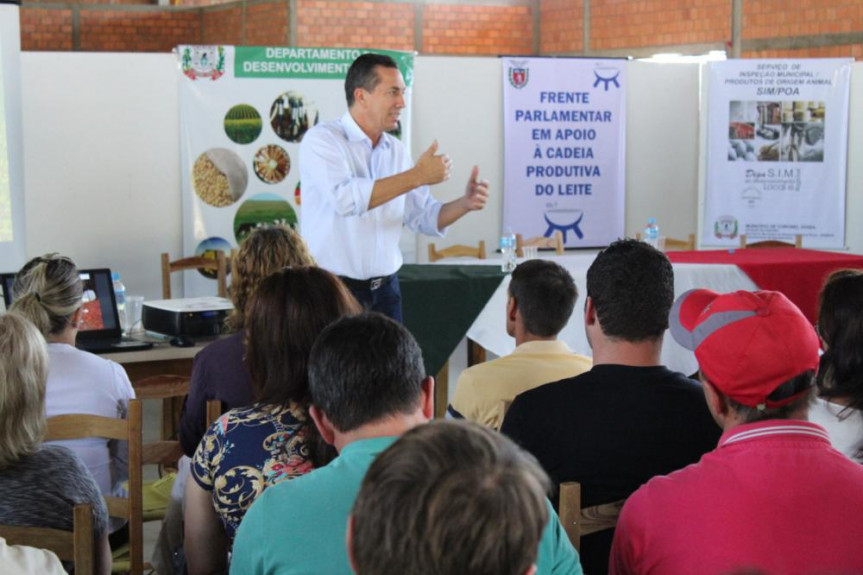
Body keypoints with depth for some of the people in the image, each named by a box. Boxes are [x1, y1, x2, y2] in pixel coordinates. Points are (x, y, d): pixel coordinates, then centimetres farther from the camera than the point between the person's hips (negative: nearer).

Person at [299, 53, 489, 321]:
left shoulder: (396, 151, 9)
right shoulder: (321, 139, -10)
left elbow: (423, 216, 12)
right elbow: (346, 199, -27)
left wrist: (464, 204, -8)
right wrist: (417, 175, -23)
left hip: (385, 288, 6)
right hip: (332, 289, -6)